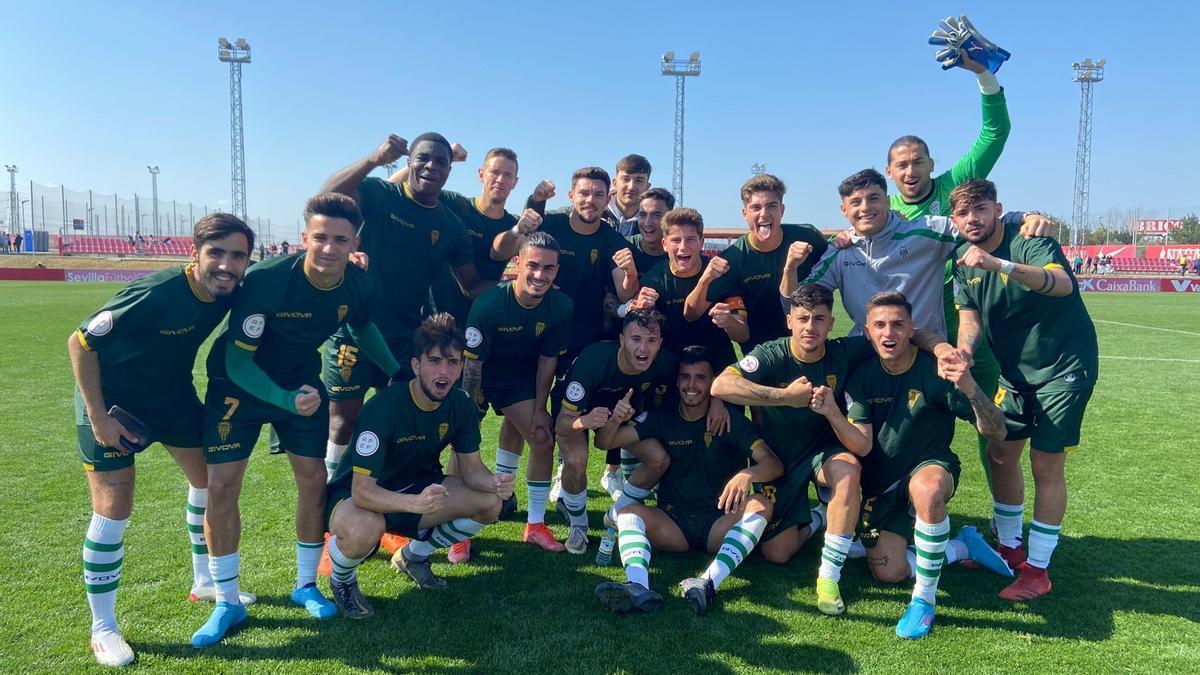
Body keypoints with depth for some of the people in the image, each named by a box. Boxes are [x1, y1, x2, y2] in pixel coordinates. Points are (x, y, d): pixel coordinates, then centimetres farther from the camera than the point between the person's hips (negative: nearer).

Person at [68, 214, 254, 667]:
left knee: (208, 478, 13)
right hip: (113, 400, -6)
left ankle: (205, 582, 34)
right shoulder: (152, 295, -35)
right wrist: (98, 417, -22)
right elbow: (80, 343, -23)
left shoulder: (235, 290, -17)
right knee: (113, 509, -7)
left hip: (174, 396, 7)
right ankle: (103, 629, 10)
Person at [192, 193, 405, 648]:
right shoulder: (266, 280, -32)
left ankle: (306, 585, 23)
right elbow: (238, 360, -25)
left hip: (302, 380, 4)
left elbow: (363, 328, 8)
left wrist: (399, 372, 8)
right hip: (240, 383, -3)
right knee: (220, 486, -6)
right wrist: (285, 401, -38)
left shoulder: (357, 285, -18)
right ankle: (227, 602, 12)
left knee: (313, 479, 2)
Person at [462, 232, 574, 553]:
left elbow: (548, 359, -6)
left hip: (519, 374, 4)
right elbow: (472, 362, -23)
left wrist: (539, 409, -3)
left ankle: (535, 524, 13)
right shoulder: (489, 303, -31)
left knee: (542, 437, -2)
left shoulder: (561, 306, -19)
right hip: (479, 374, -4)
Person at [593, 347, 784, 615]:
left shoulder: (729, 419, -4)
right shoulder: (662, 419, 3)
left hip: (720, 525, -1)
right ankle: (639, 588, -48)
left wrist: (747, 475, -39)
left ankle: (708, 584, -45)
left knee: (761, 505, -28)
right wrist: (615, 419, -26)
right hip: (673, 525, 2)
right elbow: (604, 442, -2)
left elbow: (774, 463, -16)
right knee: (629, 511, -23)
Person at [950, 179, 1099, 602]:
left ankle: (1037, 570, 5)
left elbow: (1062, 283, -39)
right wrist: (963, 351, -25)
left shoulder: (1030, 242, -19)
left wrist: (999, 265, -55)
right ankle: (1009, 548, 27)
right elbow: (970, 317, -3)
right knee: (1000, 453, 8)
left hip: (1065, 367, -7)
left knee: (1045, 463, -7)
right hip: (1017, 372, 7)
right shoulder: (965, 261, 1)